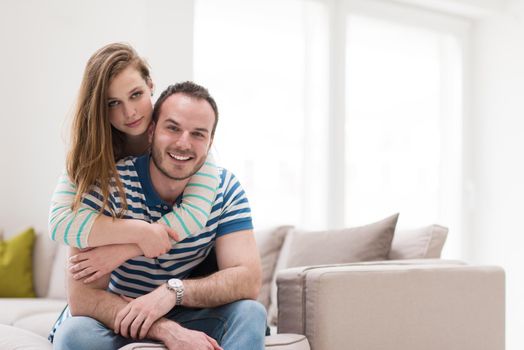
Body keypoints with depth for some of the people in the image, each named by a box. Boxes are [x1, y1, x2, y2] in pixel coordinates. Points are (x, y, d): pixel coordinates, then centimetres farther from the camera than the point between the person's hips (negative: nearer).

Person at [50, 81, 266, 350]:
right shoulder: (108, 185, -20)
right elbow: (83, 299, -26)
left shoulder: (225, 188, -9)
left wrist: (173, 291, -34)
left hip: (186, 317, 2)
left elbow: (248, 280, -17)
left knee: (250, 312, -23)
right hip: (113, 319, -2)